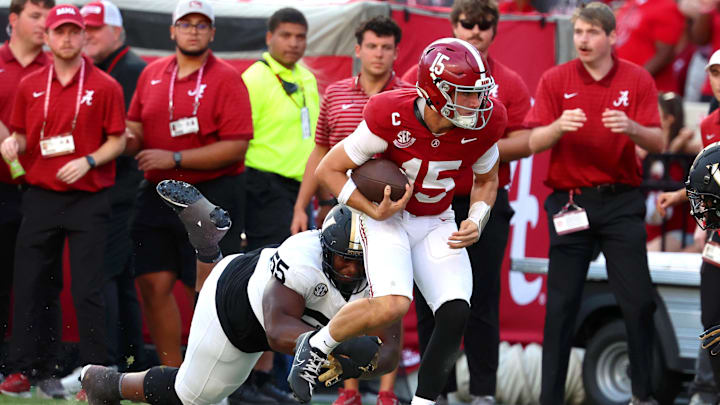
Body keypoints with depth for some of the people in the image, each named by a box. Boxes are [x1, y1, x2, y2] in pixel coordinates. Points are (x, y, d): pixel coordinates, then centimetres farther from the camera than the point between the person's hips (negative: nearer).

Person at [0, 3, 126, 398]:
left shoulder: (105, 87, -2)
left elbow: (117, 141, -1)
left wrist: (88, 162, -16)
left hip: (88, 199, -3)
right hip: (41, 198, 3)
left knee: (88, 291, -4)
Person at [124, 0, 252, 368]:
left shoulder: (226, 79, -6)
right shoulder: (152, 74, 12)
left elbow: (236, 146, -13)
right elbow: (137, 126, 23)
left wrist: (175, 159, -17)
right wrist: (129, 139, -2)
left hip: (212, 194, -6)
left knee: (206, 291, -6)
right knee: (153, 284, 2)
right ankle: (171, 372, 13)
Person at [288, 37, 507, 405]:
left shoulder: (484, 125, -15)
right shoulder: (391, 118, -27)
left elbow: (486, 181, 8)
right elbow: (328, 170, -14)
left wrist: (476, 223, -10)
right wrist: (375, 212, -23)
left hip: (436, 223, 4)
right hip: (388, 217, -4)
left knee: (456, 315, -16)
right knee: (393, 305, -28)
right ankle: (316, 346, -1)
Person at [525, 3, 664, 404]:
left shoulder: (638, 80, 2)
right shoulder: (555, 80, 2)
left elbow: (657, 143, -2)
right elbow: (534, 142, -3)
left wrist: (630, 127, -22)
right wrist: (559, 126, -23)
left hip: (622, 201, 0)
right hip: (570, 201, 0)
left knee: (639, 300, -1)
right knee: (562, 303, -1)